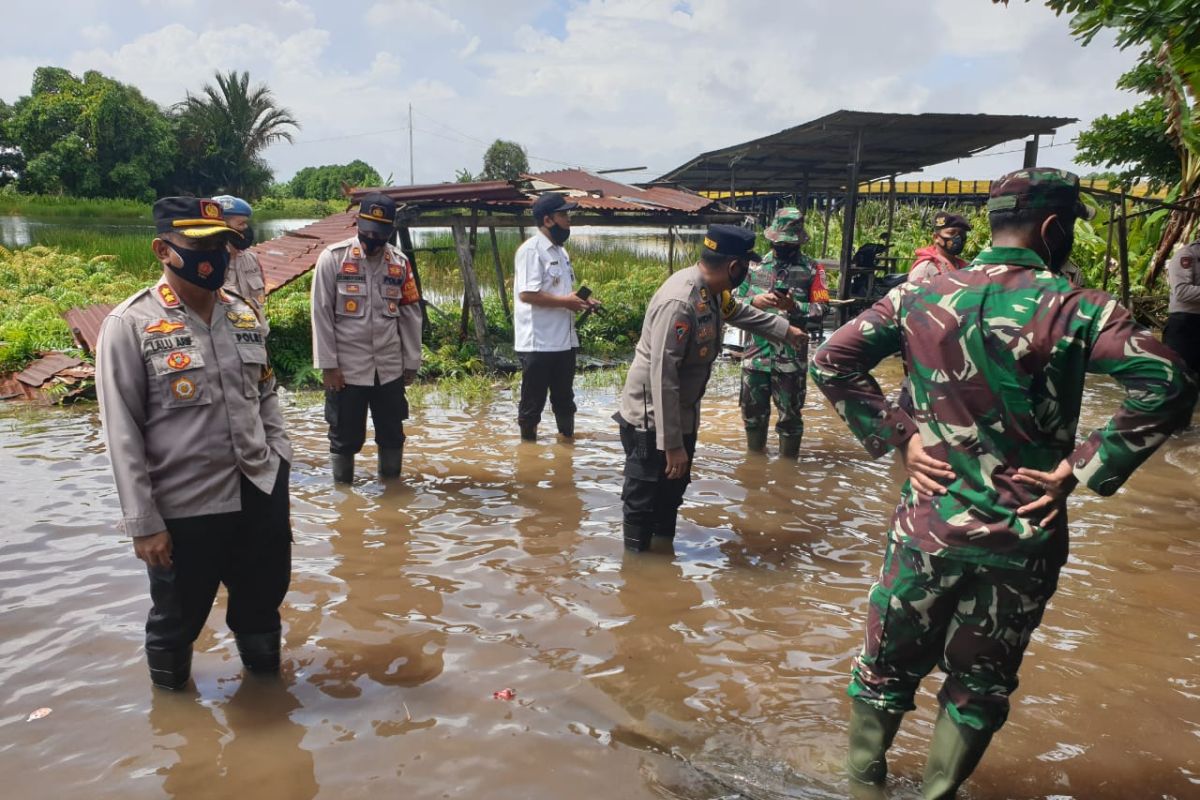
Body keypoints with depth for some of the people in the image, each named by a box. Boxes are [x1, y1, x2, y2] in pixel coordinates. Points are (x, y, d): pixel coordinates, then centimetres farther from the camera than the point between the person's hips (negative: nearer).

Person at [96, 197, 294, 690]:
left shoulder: (246, 316, 5)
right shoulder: (130, 325, -10)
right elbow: (122, 433, -11)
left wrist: (281, 468, 6)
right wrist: (143, 522, -12)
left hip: (261, 493, 4)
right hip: (184, 507, -4)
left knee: (262, 605, 22)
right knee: (177, 619, 18)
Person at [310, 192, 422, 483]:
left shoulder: (400, 262, 5)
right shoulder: (333, 258, -6)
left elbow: (411, 314, 8)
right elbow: (321, 314, -7)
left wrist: (412, 361, 7)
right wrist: (328, 364, -10)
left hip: (390, 368, 3)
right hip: (347, 368, -3)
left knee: (393, 434, 14)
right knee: (345, 436, 8)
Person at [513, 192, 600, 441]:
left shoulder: (560, 251, 16)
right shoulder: (531, 250, -13)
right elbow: (527, 294, -22)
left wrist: (582, 300, 6)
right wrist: (566, 302, -18)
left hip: (564, 340, 9)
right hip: (538, 343, -9)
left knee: (564, 397, 19)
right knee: (533, 401, 4)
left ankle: (568, 438, 32)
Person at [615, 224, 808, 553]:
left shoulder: (712, 291, -1)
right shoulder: (679, 302, -31)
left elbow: (739, 311, 24)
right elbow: (662, 377, -32)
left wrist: (784, 329, 34)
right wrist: (672, 444, -30)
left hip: (682, 416, 10)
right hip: (651, 421, -10)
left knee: (672, 495, 24)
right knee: (643, 503, 5)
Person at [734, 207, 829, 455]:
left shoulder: (812, 270, -1)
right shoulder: (754, 265, 5)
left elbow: (822, 309, -6)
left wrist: (794, 306, -21)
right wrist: (754, 301, -15)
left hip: (791, 357, -3)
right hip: (755, 354, 3)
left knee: (790, 414, 7)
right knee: (753, 411, 15)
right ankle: (755, 458, 35)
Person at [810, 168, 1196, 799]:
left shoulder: (921, 296, -3)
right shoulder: (1075, 308, -10)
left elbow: (831, 362, -6)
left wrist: (896, 435, -4)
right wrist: (1084, 468, -13)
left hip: (930, 522, 2)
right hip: (1024, 536, -1)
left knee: (889, 658, 21)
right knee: (981, 681, 20)